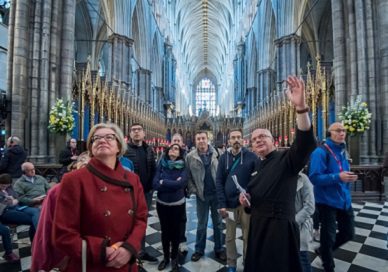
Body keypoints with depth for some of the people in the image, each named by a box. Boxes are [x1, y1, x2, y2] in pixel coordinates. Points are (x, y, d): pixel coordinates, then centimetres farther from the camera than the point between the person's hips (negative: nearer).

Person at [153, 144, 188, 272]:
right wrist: (173, 184, -20)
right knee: (165, 231, 16)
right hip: (162, 204, 1)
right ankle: (165, 257, 37)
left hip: (177, 204, -1)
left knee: (176, 231, 13)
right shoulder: (161, 165, -6)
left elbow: (182, 183, -24)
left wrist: (164, 182, -16)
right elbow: (155, 184, -15)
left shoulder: (183, 167, -9)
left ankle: (174, 258, 35)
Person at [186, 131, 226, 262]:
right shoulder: (190, 157, -6)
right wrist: (193, 190, -9)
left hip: (217, 193, 1)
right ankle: (199, 250, 32)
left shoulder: (216, 154, -4)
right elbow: (188, 176, -2)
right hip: (202, 195, -1)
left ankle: (219, 249, 33)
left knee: (218, 223, 15)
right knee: (201, 224, 14)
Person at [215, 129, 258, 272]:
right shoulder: (224, 157, 0)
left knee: (248, 236, 13)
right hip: (229, 203, 2)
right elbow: (219, 182, -1)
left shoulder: (252, 157, -4)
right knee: (230, 237, 14)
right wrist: (222, 204, -7)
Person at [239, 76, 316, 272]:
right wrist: (245, 199, -1)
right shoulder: (258, 168, 11)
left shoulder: (287, 159, -10)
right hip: (258, 226, 8)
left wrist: (300, 106, -44)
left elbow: (306, 143, -32)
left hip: (279, 227, -7)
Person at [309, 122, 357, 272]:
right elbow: (314, 177, -25)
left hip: (344, 199, 8)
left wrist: (348, 177, 4)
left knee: (349, 233, 20)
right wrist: (338, 177, -32)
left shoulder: (342, 150, 9)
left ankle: (323, 250, 43)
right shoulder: (320, 152, -18)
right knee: (328, 236, 7)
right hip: (328, 201, -8)